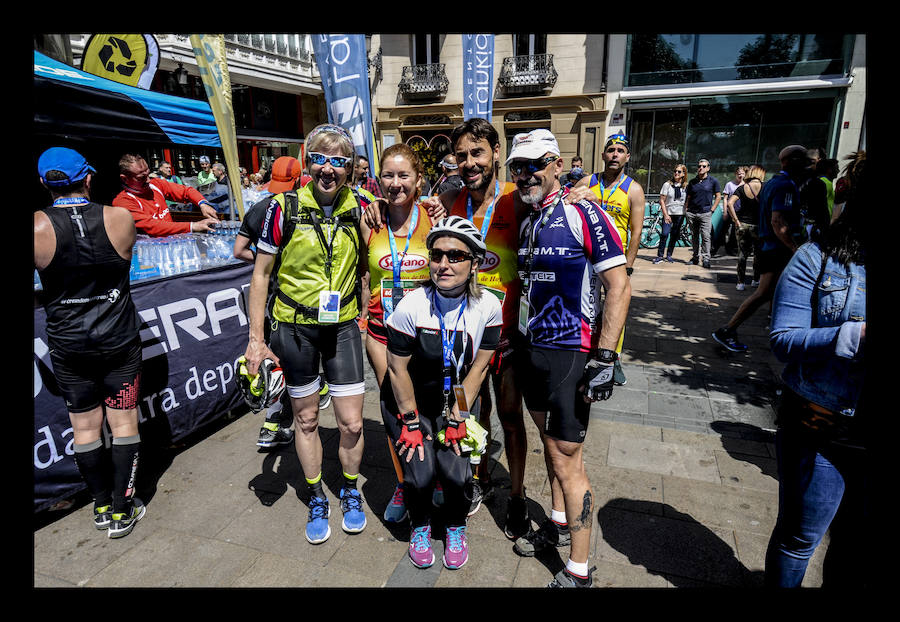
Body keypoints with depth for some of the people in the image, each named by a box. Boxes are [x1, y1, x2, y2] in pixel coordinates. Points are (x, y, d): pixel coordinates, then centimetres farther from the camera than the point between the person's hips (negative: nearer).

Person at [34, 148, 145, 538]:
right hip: (120, 340, 0)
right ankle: (122, 510, 19)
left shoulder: (38, 227, -13)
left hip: (68, 345, 0)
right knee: (123, 423, 10)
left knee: (85, 428, 14)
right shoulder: (120, 218, -11)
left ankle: (102, 507, 28)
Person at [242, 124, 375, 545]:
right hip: (295, 327, -1)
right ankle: (316, 501, 34)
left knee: (351, 423, 3)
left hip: (342, 326, 1)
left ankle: (350, 491, 32)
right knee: (306, 418, 13)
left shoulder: (361, 206, -4)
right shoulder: (285, 207, -10)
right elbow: (261, 273, -4)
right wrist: (256, 338, -5)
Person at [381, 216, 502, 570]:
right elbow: (398, 368, -15)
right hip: (407, 402, -1)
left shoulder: (488, 307, -16)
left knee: (456, 472, -12)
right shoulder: (411, 306, -23)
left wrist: (458, 418, -9)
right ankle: (420, 527, 21)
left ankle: (456, 529, 21)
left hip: (452, 403, 2)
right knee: (421, 473, -14)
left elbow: (477, 369, -9)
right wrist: (411, 423, -11)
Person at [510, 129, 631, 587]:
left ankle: (578, 571, 18)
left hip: (570, 354, -7)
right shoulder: (527, 222, 10)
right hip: (533, 349, 7)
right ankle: (559, 525, 42)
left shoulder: (585, 215, -13)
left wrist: (604, 359, -20)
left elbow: (619, 286, -16)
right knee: (550, 443, 21)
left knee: (567, 462, 0)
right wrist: (516, 340, 18)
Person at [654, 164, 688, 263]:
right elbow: (662, 200, -2)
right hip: (668, 213, -2)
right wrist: (666, 215, -8)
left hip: (680, 214, 2)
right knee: (664, 234, -14)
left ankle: (669, 255, 17)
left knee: (675, 235, 6)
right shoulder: (667, 184, 0)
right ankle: (659, 255, -6)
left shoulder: (686, 186, 6)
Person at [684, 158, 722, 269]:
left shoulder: (713, 181, 4)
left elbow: (718, 196, 6)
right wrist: (686, 210, 6)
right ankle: (696, 257, 17)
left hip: (705, 214, -3)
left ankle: (706, 259, -6)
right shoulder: (692, 182, 12)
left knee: (705, 236, -9)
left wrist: (712, 210, -2)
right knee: (694, 236, 8)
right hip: (691, 213, 3)